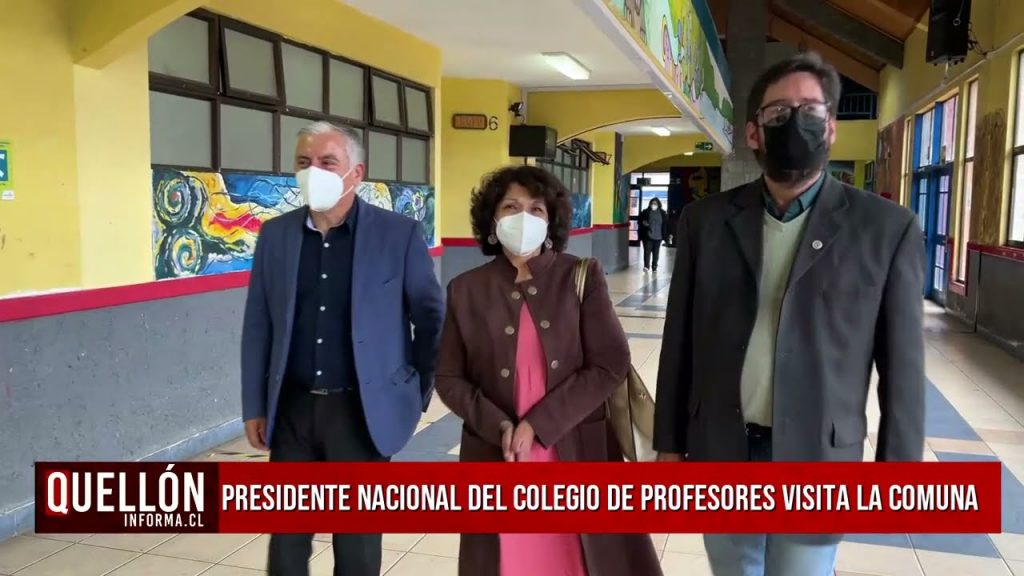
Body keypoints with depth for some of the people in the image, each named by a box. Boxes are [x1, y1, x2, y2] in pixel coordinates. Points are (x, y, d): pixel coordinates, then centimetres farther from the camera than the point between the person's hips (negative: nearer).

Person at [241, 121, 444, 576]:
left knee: (358, 539, 11)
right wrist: (254, 407, 6)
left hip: (362, 410, -3)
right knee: (286, 532, 15)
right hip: (292, 409, 3)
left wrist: (418, 392, 3)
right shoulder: (274, 235, 2)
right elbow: (258, 327, 6)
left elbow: (432, 319, -1)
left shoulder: (399, 234, -9)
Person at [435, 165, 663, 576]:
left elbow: (610, 366, -7)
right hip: (496, 459, 1)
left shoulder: (582, 277, -1)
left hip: (576, 454, -1)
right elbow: (448, 378, 4)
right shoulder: (466, 290, 2)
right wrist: (499, 427, -11)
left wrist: (539, 425, -13)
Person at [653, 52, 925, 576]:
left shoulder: (887, 228, -6)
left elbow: (902, 367, -3)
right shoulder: (705, 220, 0)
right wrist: (669, 443, 5)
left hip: (815, 462, -2)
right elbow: (680, 341, 4)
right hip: (718, 454, 3)